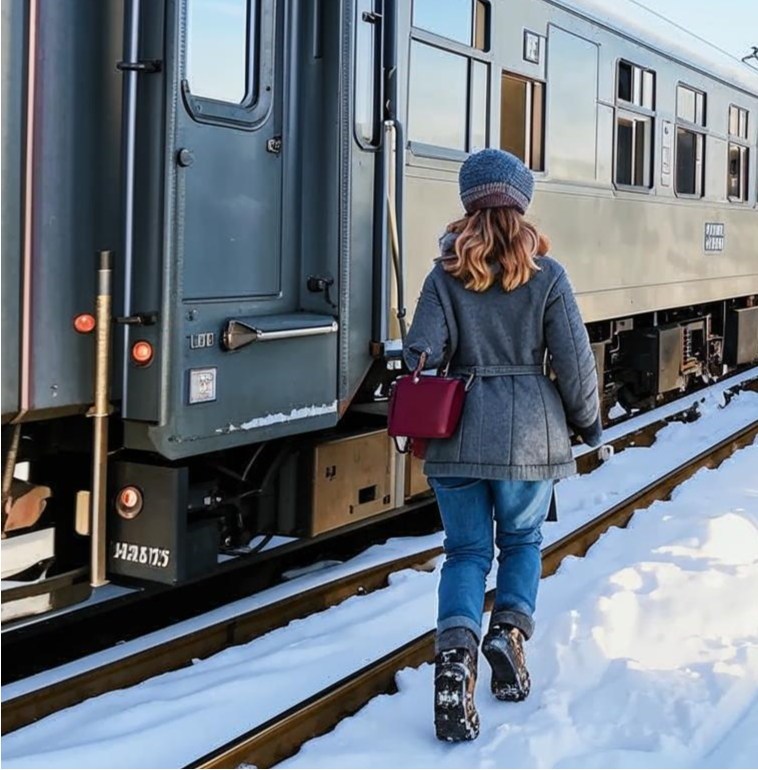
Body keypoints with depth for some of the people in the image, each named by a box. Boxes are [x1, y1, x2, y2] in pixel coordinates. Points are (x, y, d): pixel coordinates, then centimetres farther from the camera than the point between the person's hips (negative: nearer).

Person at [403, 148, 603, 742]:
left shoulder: (446, 275, -2)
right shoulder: (546, 275, -4)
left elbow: (421, 353, -9)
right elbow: (576, 360, -4)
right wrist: (589, 422, 10)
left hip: (460, 433, 1)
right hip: (531, 434, 0)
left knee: (467, 550, 8)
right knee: (522, 540, 20)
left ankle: (456, 647, -15)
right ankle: (510, 630, -1)